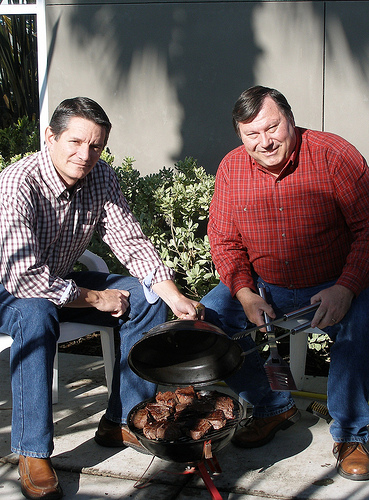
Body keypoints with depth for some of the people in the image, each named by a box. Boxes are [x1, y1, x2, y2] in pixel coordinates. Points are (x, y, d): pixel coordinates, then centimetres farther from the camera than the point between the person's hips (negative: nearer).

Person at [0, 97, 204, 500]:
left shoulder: (101, 177, -9)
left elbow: (130, 242, -6)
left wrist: (174, 297, -19)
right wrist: (95, 298, -24)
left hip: (63, 281, 7)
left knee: (148, 298, -8)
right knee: (36, 315, -39)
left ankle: (121, 421, -3)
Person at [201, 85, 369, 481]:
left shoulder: (333, 154, -15)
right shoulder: (231, 169, -4)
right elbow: (223, 240, 1)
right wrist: (245, 294, -15)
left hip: (335, 286, -4)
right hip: (264, 286, 4)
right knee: (206, 317, -12)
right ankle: (274, 407, 8)